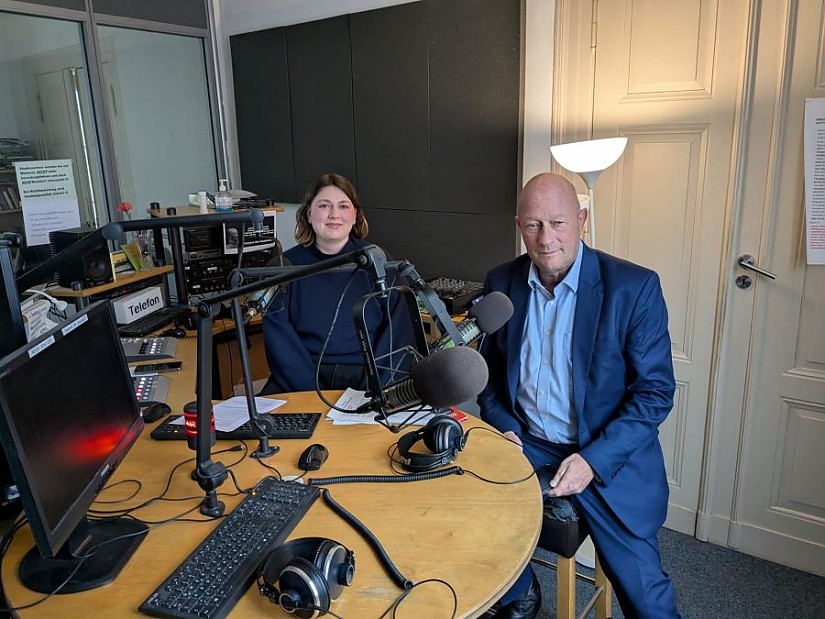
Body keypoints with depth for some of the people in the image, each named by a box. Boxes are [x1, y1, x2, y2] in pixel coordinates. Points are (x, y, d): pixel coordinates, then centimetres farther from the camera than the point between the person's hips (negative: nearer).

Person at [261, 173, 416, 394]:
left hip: (365, 374, -1)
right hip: (304, 374, 1)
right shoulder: (287, 265, 7)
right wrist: (310, 391, -14)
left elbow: (399, 332, 0)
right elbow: (279, 336, 0)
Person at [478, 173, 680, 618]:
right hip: (525, 443, 3)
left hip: (608, 457, -3)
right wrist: (502, 426, -6)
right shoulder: (502, 281, 0)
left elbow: (656, 391, -10)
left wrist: (594, 460, -19)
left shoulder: (634, 287, -12)